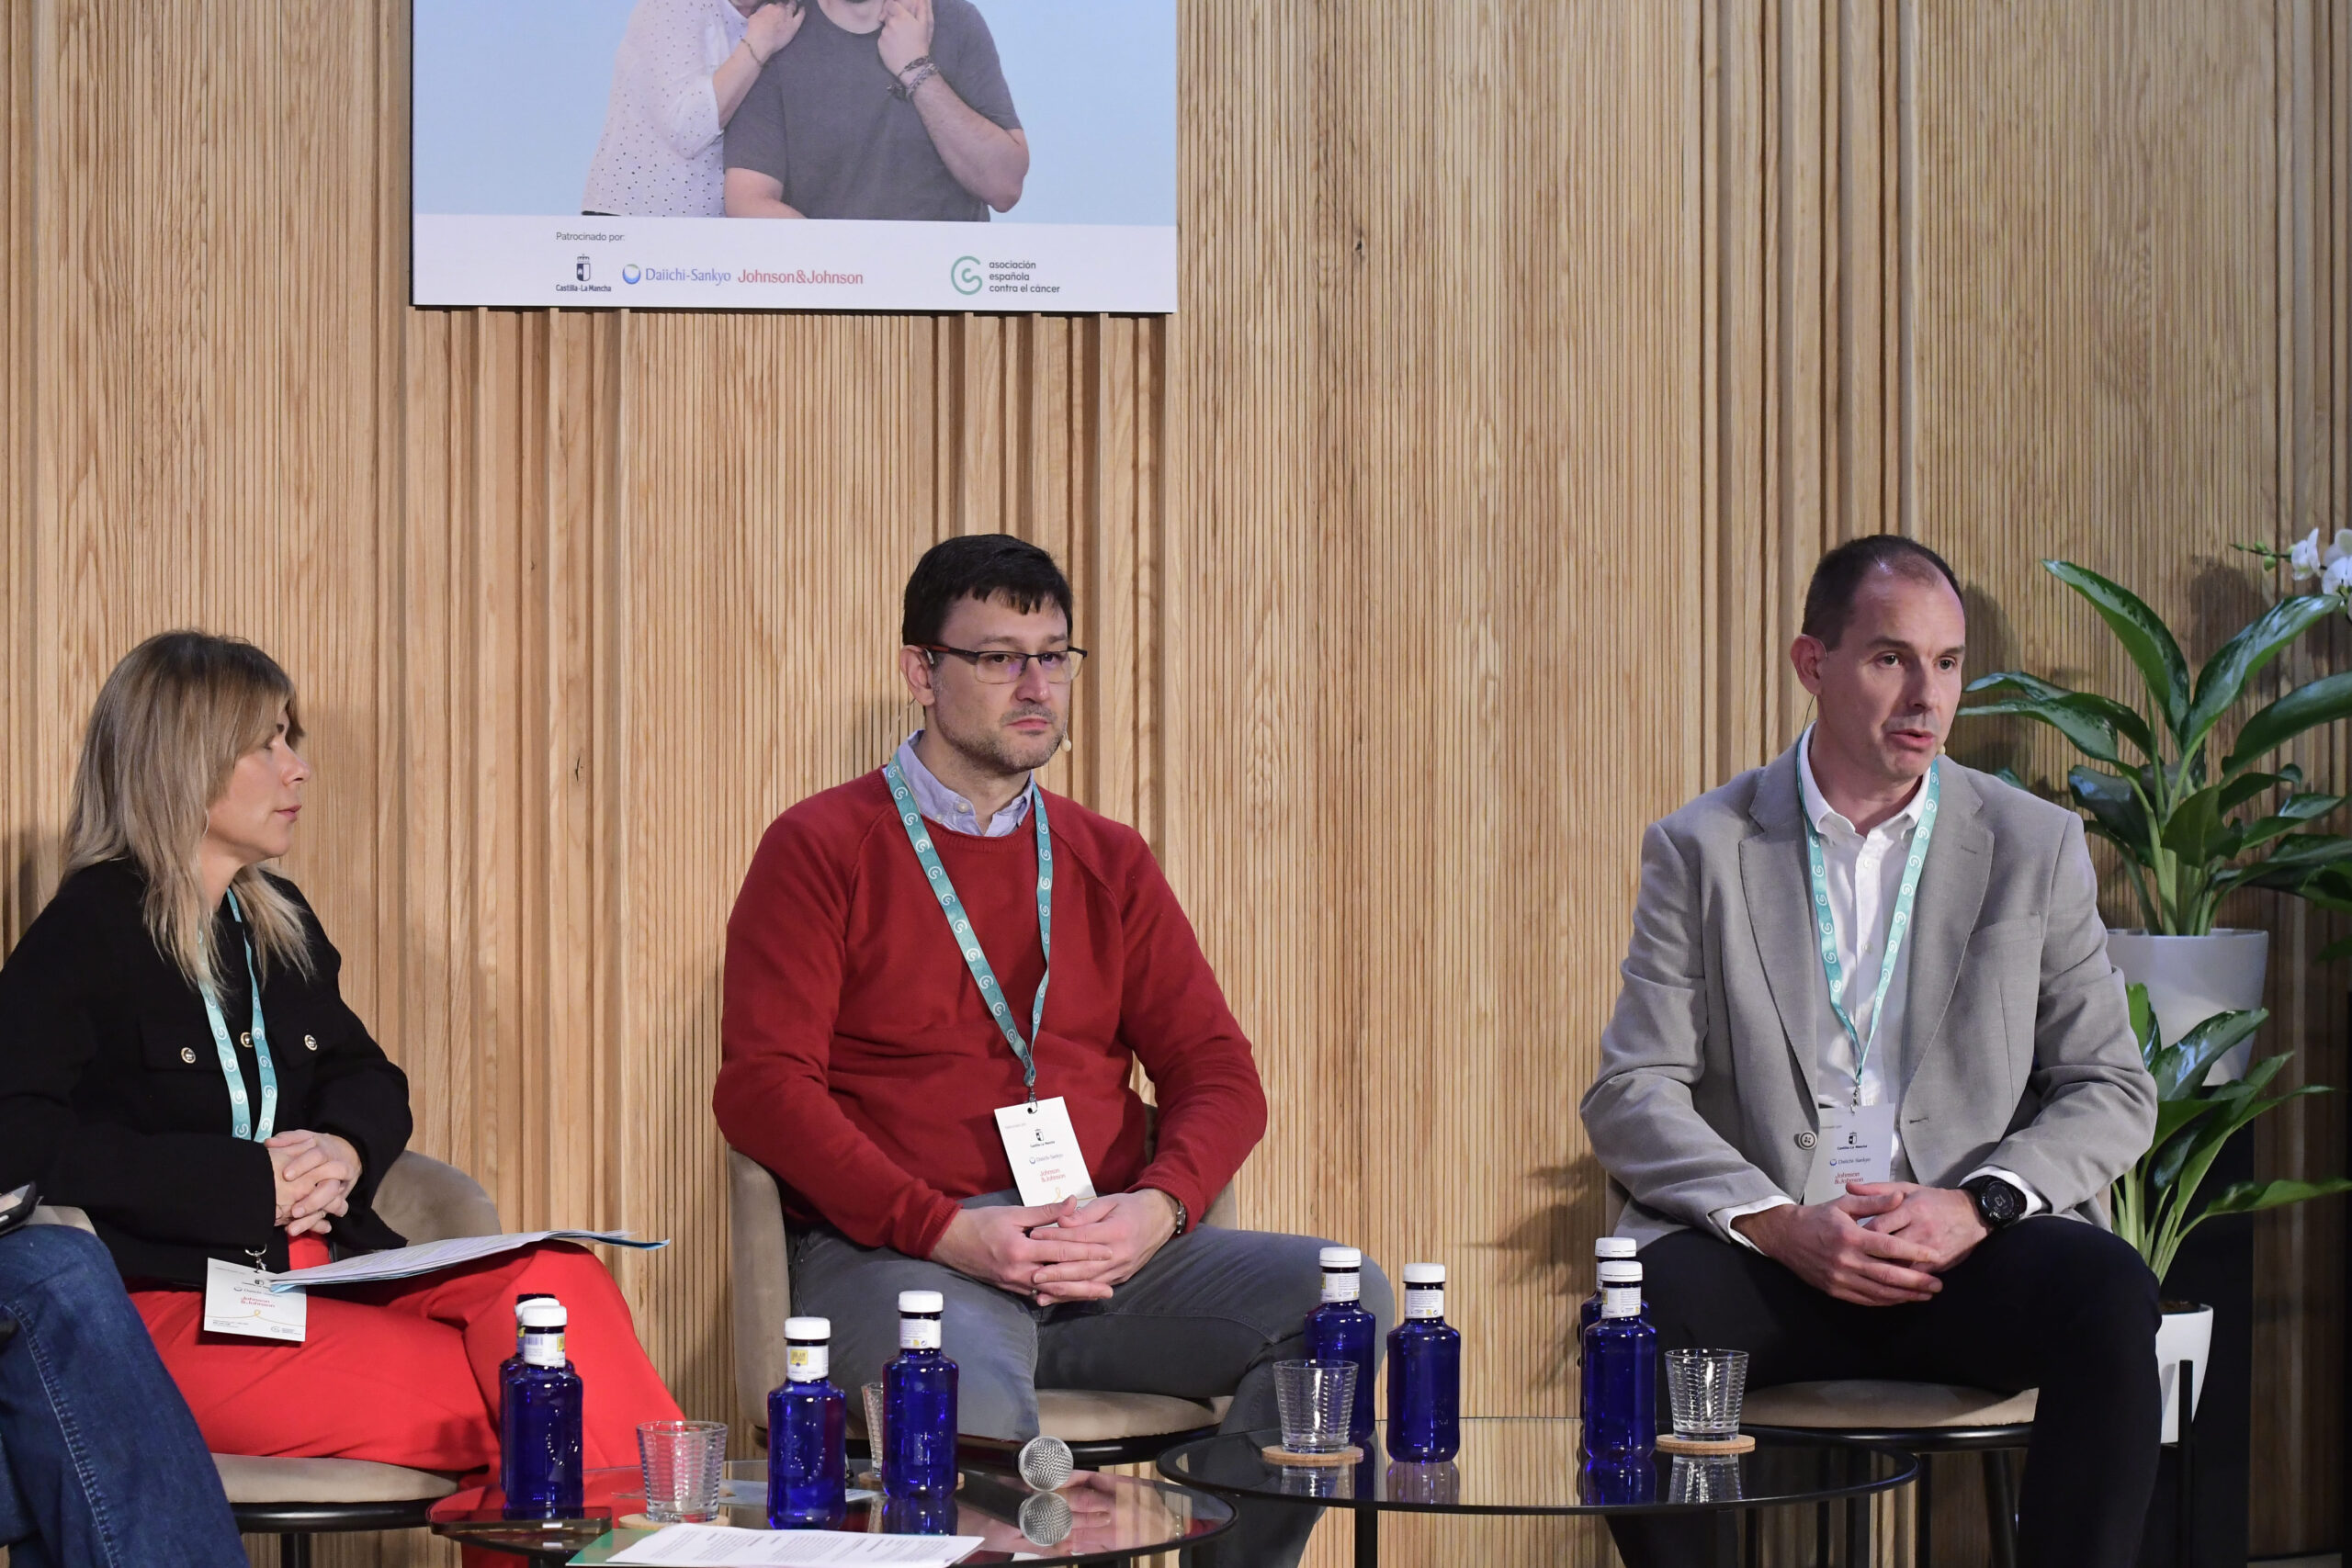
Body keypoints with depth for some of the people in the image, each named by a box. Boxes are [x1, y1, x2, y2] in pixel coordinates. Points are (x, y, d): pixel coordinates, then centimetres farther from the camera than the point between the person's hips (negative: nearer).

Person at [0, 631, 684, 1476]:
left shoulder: (279, 920, 20)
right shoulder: (84, 938, -3)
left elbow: (367, 1078, 25)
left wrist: (346, 1148, -3)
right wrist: (251, 1182, -16)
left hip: (325, 1268, 7)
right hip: (171, 1308, -7)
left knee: (558, 1281, -23)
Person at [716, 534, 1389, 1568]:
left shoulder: (1108, 863, 20)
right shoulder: (823, 850, 5)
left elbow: (1217, 1074, 14)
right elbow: (764, 1088, -5)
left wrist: (1157, 1207, -9)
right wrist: (949, 1231, -17)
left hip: (1103, 1253, 5)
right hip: (892, 1253, -5)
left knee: (1347, 1299, -18)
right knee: (969, 1388, -39)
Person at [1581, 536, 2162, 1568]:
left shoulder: (2036, 847, 11)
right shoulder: (1701, 850, 8)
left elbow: (2113, 1091, 8)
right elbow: (1632, 1097, 1)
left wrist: (1979, 1204, -12)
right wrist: (1780, 1224, -15)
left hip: (1969, 1256, 1)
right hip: (1764, 1251, -1)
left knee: (2108, 1297, -32)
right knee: (1641, 1310, -33)